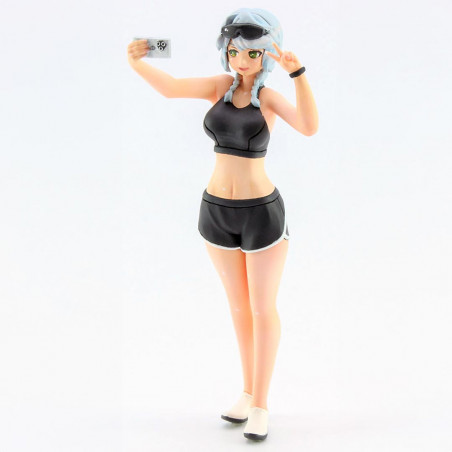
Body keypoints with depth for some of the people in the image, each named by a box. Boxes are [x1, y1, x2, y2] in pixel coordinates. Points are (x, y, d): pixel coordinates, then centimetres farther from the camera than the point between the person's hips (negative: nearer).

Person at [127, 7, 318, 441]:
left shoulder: (271, 97, -7)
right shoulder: (220, 85, 2)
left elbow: (310, 127, -27)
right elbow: (170, 87, -15)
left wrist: (297, 71, -39)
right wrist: (136, 62, -34)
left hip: (261, 213, -4)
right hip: (217, 211, 4)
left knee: (263, 310, 4)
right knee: (239, 306, 16)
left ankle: (260, 405, 16)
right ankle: (249, 390, 32)